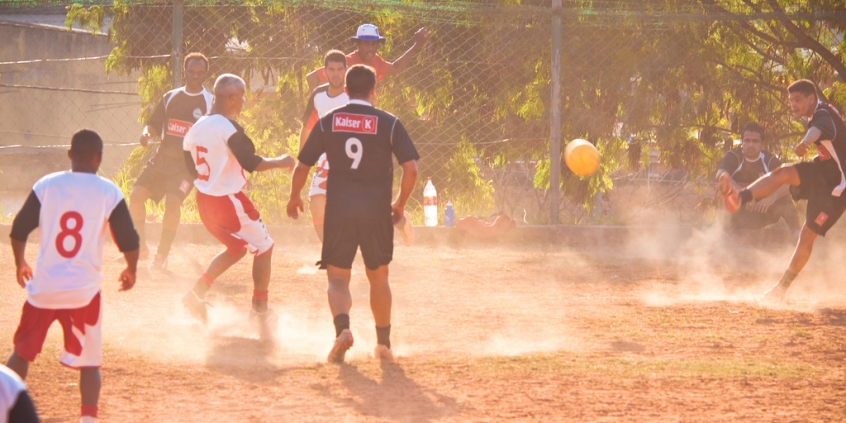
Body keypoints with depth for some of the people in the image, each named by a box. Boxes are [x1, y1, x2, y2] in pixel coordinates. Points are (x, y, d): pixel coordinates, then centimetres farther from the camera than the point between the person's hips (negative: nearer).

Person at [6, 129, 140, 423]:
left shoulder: (46, 185, -1)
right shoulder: (109, 192, -5)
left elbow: (19, 230, 2)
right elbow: (129, 241, -4)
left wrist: (20, 264, 20)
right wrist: (130, 271, 15)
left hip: (43, 288, 1)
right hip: (84, 290, -1)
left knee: (22, 352, 15)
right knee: (88, 361, 8)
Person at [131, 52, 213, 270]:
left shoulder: (211, 103, -1)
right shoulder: (170, 97, 11)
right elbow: (154, 123, 14)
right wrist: (147, 133, -9)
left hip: (188, 164, -5)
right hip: (162, 159, 5)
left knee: (173, 201, -23)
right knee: (136, 195, -7)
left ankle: (162, 255, -11)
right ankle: (140, 247, 10)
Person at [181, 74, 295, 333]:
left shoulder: (197, 128, 4)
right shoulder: (229, 128, -20)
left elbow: (190, 163, 14)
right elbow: (251, 163, -25)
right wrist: (280, 163, -10)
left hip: (204, 200, 8)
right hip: (229, 200, -8)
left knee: (236, 248, 26)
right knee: (263, 247, 9)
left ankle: (198, 292, 16)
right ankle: (260, 311, 11)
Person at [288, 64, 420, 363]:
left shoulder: (328, 122, 4)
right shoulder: (388, 123, 0)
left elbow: (302, 166, 7)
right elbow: (411, 168, -5)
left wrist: (294, 198, 25)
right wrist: (400, 203, 10)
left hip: (338, 209, 0)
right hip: (377, 210, 0)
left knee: (338, 277, 3)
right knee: (378, 276, 17)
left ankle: (342, 327, -25)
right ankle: (383, 344, 20)